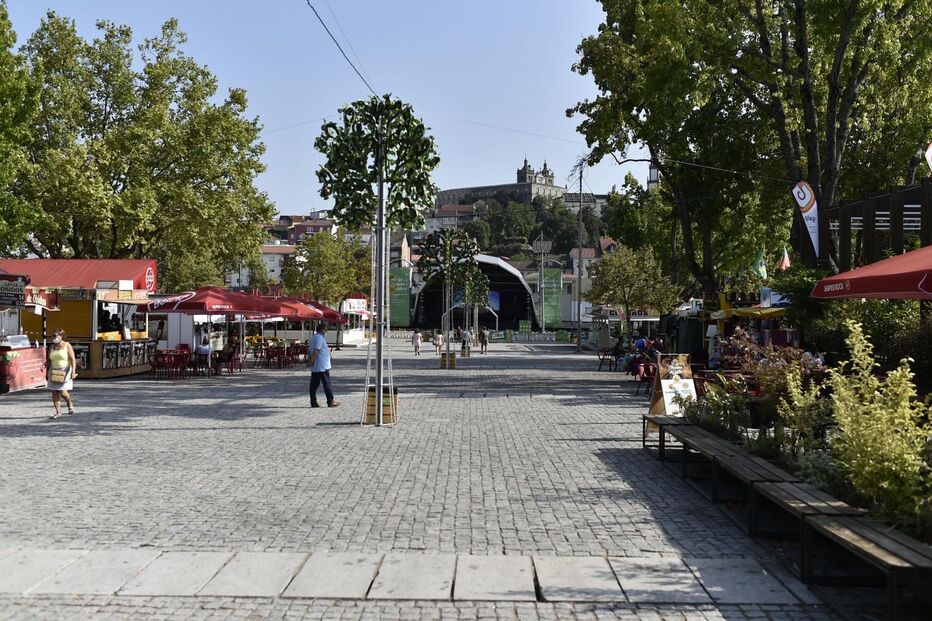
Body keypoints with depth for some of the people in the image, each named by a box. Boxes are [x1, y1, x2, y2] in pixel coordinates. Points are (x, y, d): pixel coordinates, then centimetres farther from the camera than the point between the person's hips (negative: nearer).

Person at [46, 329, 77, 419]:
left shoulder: (67, 345, -5)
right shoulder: (52, 347, 10)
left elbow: (73, 360, -9)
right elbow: (49, 360, 16)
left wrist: (73, 372, -19)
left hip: (65, 371, -5)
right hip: (54, 373, 5)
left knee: (63, 392, -11)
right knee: (54, 393, 0)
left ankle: (70, 404, 18)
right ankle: (58, 412, 6)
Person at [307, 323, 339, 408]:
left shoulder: (314, 338, 18)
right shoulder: (319, 338, -14)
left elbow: (309, 350, 20)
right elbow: (315, 351, -23)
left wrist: (309, 361, 20)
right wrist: (311, 361, -21)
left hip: (315, 367, 10)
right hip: (322, 366, -10)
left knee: (314, 384, 7)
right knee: (327, 384, -3)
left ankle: (313, 402, 7)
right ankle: (330, 401, 0)